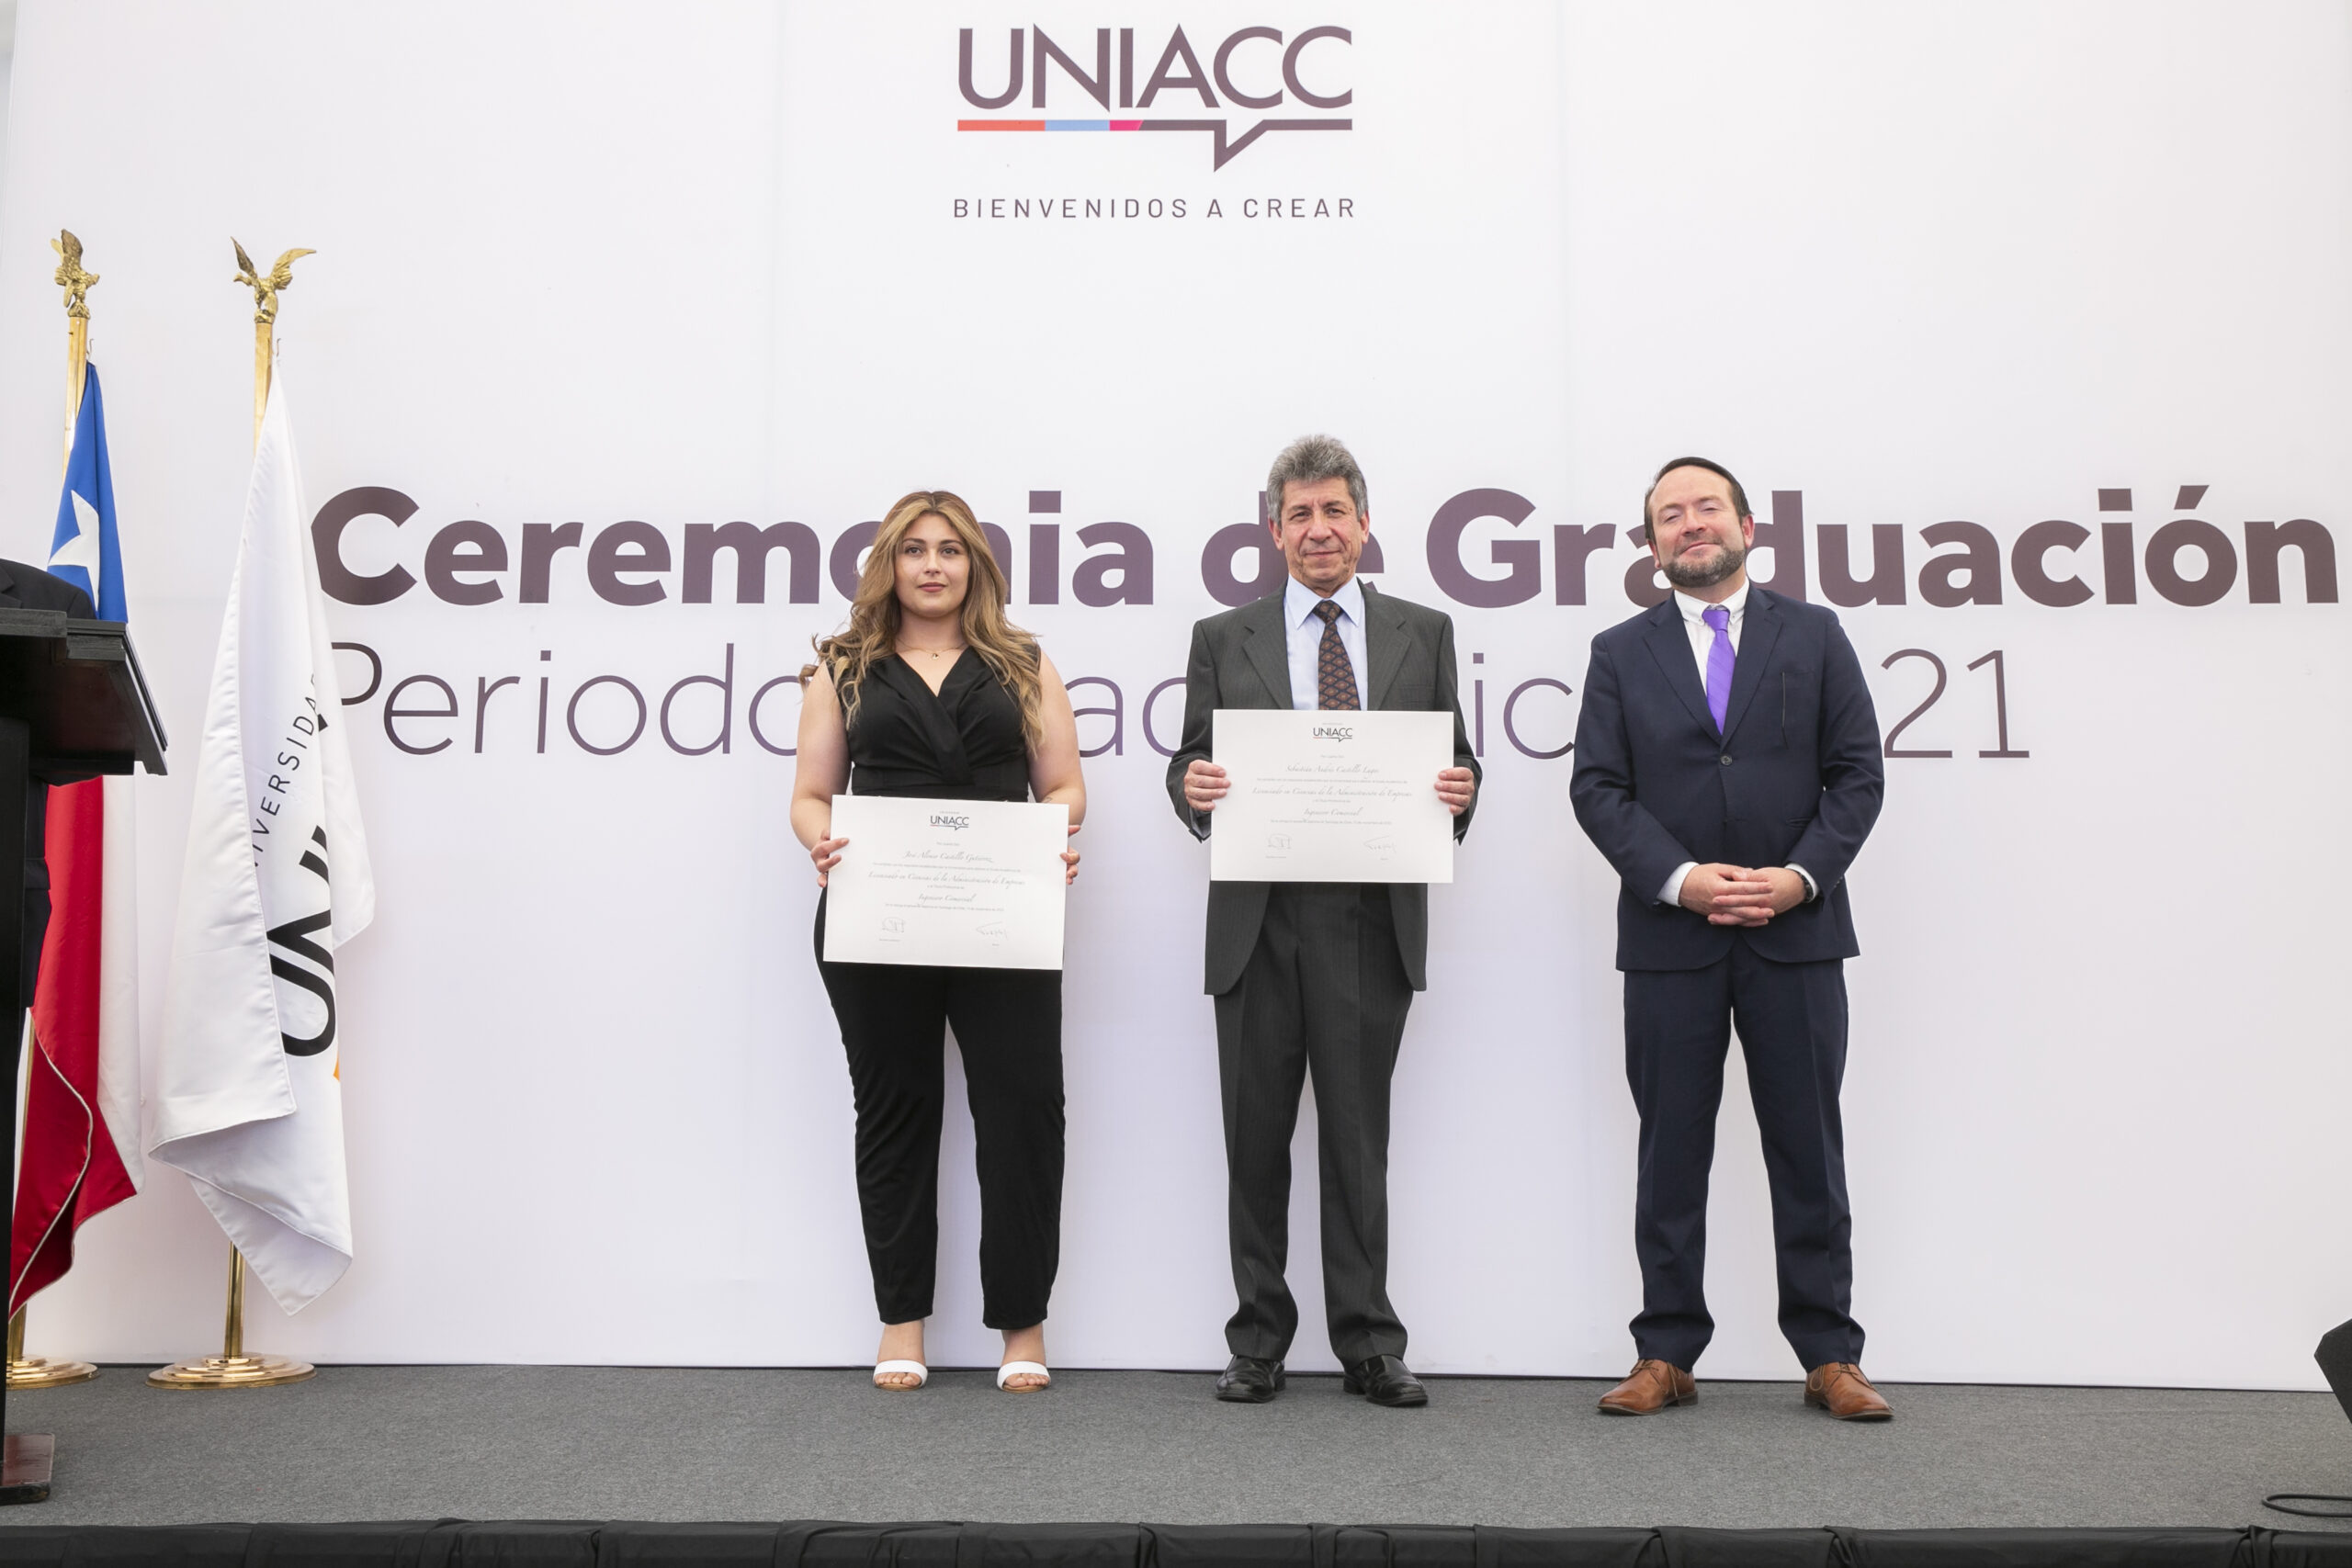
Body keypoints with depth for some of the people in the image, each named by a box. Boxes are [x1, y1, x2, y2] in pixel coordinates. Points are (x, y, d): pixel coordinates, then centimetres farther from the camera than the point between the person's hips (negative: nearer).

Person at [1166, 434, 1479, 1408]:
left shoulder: (1423, 634, 12)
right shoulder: (1223, 640, 11)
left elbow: (1455, 766, 11)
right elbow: (1191, 765, 9)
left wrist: (1460, 789, -11)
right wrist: (1192, 786, -13)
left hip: (1373, 920, 0)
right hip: (1259, 922, 1)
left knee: (1359, 1138, 5)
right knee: (1256, 1138, 6)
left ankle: (1369, 1345, 16)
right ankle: (1258, 1342, 18)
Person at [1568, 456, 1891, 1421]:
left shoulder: (1814, 636, 9)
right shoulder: (1620, 653, 8)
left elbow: (1857, 773, 4)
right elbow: (1598, 789, 1)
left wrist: (1801, 875, -11)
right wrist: (1681, 879, -13)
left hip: (1796, 932, 0)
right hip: (1669, 940, 0)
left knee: (1808, 1151, 6)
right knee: (1671, 1153, 5)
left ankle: (1830, 1358, 16)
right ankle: (1667, 1356, 15)